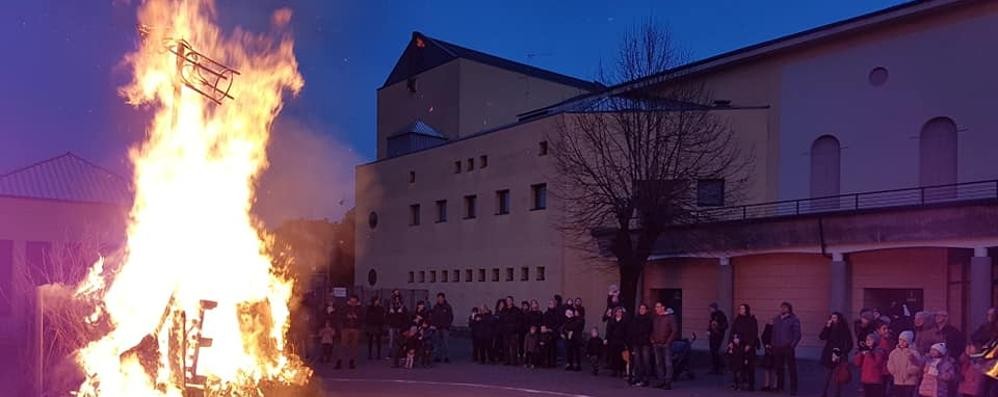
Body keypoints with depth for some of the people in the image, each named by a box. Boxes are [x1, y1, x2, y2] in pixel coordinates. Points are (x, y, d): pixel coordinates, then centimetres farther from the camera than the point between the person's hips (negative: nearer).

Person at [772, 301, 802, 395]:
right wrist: (773, 345, 10)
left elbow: (797, 334, -6)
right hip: (778, 348, 5)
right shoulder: (776, 320, 15)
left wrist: (792, 345, -13)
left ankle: (793, 389, -2)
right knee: (779, 368, 9)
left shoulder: (794, 320, -3)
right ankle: (779, 387, 17)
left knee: (792, 369, -4)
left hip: (788, 348, -5)